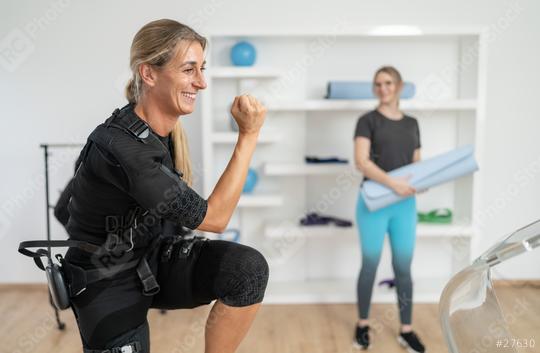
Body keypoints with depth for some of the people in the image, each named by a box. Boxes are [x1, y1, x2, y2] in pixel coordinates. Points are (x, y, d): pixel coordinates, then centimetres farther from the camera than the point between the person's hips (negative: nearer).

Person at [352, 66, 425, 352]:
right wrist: (392, 182, -26)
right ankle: (362, 324, 23)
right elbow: (361, 161, -16)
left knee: (404, 267, 8)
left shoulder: (412, 123, 11)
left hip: (405, 204, 4)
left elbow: (417, 163, 14)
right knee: (370, 265, 6)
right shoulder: (368, 120, -4)